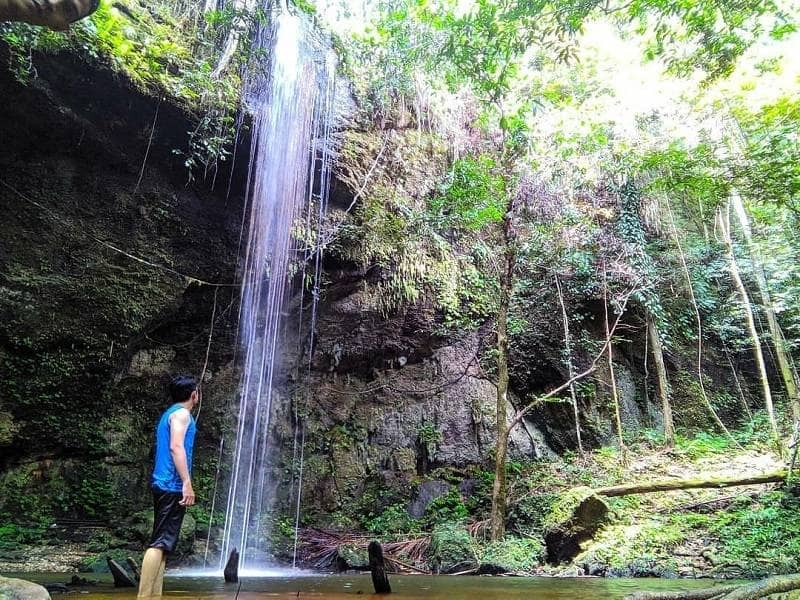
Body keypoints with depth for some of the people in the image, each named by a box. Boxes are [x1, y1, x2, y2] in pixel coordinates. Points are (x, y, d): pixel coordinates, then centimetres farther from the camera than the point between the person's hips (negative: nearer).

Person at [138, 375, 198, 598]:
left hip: (163, 485, 10)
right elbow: (176, 447, -21)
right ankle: (144, 596, -13)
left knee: (161, 542, 10)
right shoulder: (181, 413, -8)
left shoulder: (169, 413, 20)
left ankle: (154, 595, 12)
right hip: (172, 486, -10)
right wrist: (187, 483, -24)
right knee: (161, 543, -11)